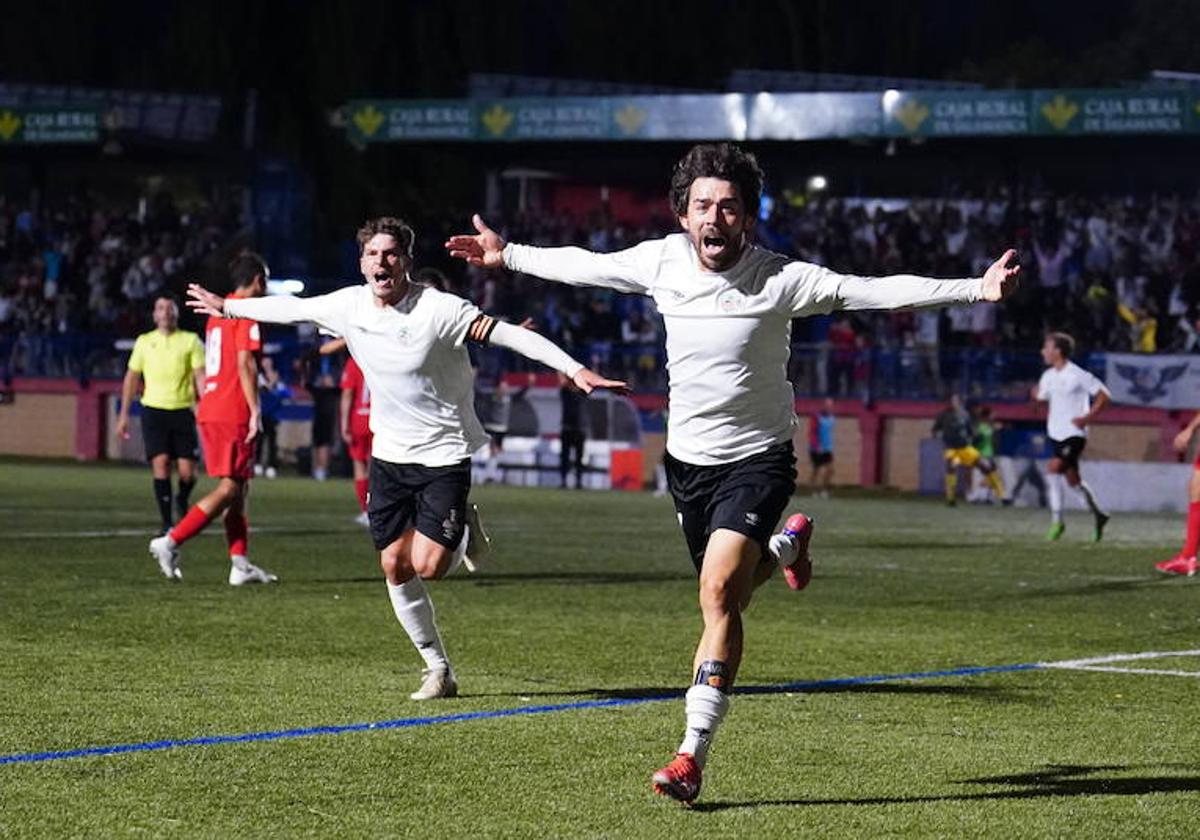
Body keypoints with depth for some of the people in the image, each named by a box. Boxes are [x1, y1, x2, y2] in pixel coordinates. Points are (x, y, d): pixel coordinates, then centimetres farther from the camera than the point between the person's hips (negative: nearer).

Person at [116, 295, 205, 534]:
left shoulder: (191, 341, 5)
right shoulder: (144, 342, 11)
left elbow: (200, 377, 0)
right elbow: (132, 377, 16)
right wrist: (124, 414, 12)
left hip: (183, 411, -1)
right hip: (153, 409, 1)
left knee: (187, 472, -5)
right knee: (161, 463, -13)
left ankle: (182, 501, 30)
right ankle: (167, 524, -6)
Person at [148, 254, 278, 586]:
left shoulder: (218, 312, 19)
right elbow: (245, 362, -17)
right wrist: (255, 410, -18)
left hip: (209, 410, 9)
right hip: (233, 413, -9)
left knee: (238, 489, 11)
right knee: (229, 489, -8)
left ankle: (240, 564, 8)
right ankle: (171, 542, -14)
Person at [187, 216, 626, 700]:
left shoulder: (440, 310, -20)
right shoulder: (349, 305, -4)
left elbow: (513, 336, -23)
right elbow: (291, 309, 12)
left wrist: (574, 370, -32)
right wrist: (227, 308, 24)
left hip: (444, 455, -5)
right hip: (389, 455, 5)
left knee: (427, 565, -15)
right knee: (395, 566, 2)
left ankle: (465, 532, 21)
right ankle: (438, 671, 16)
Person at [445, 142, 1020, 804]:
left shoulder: (781, 279, -17)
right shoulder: (660, 261, -5)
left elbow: (875, 291, -21)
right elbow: (584, 266, 13)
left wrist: (976, 289, -30)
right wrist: (509, 256, 24)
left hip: (756, 459, -5)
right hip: (687, 458, 5)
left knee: (719, 591, -22)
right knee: (727, 595, 19)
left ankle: (692, 756, -20)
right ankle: (786, 547, 55)